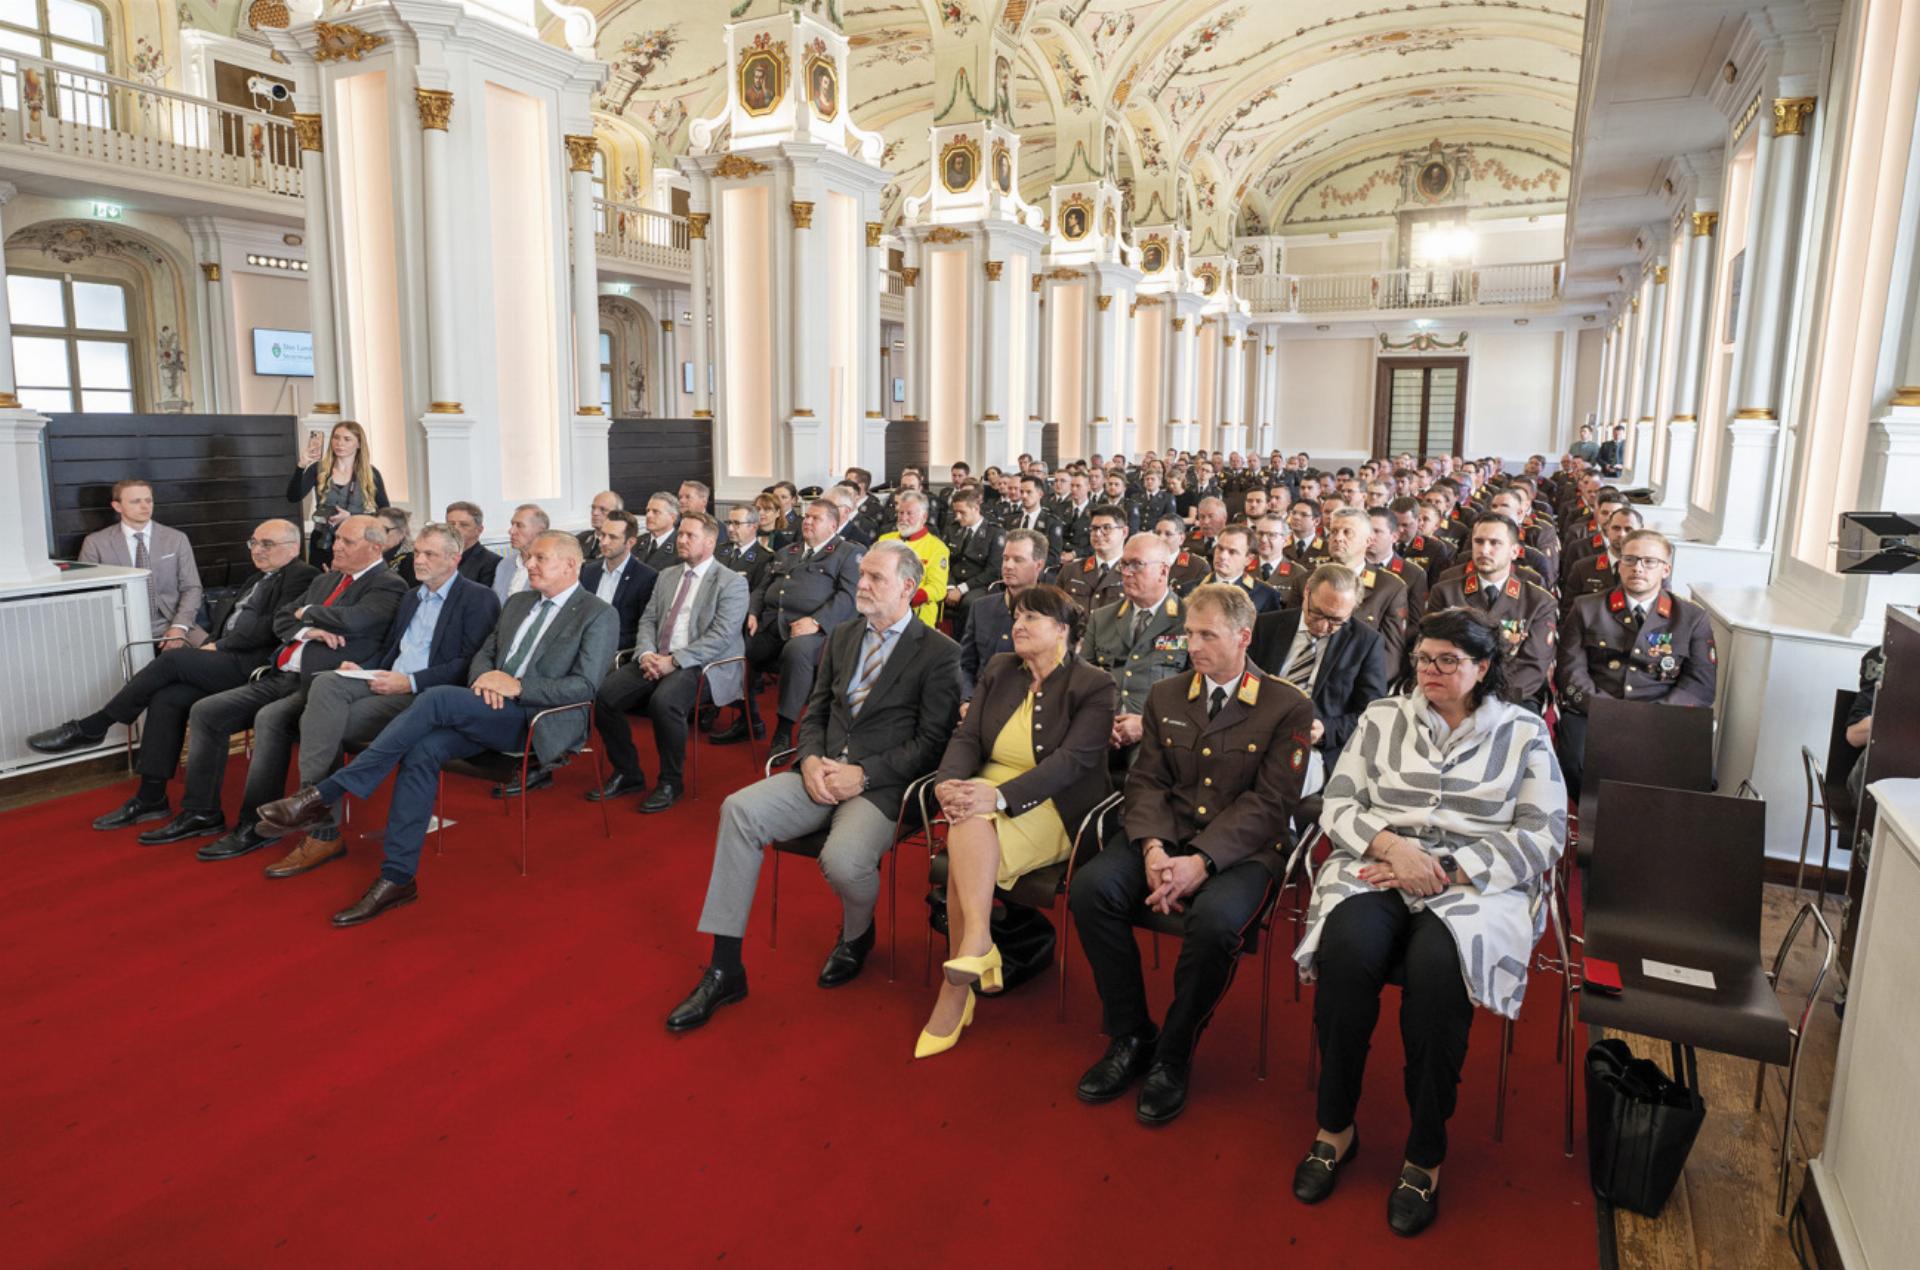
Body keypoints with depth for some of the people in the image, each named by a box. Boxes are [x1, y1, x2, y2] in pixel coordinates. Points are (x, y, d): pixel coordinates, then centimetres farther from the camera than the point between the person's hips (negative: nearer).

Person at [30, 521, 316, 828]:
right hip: (225, 660, 8)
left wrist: (219, 646, -9)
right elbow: (222, 618, 26)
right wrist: (210, 645, 4)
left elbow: (273, 626, -14)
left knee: (173, 658, -22)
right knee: (166, 698, -13)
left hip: (250, 665, -8)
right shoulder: (256, 579, 28)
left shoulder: (301, 576, -3)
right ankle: (151, 799, -9)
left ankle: (89, 729, -8)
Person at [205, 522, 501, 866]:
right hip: (386, 685, 8)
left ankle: (322, 833, -25)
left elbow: (468, 664, -11)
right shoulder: (411, 596, 26)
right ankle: (256, 824, -3)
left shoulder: (477, 599, -1)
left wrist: (411, 682, -18)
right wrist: (362, 670, 7)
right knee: (272, 717, -6)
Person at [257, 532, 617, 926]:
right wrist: (483, 676, -3)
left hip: (537, 719, -7)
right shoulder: (518, 601, 21)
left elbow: (585, 686, -10)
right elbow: (484, 653, 21)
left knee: (438, 698, -28)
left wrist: (518, 686, -18)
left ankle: (324, 796, -23)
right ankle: (398, 878, -19)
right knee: (422, 751, -23)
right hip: (493, 711, 7)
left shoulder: (599, 616, -1)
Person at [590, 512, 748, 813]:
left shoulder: (732, 582, -3)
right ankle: (627, 774, 3)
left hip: (701, 665, -6)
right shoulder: (667, 576, 19)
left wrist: (674, 660, -20)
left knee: (664, 702, -35)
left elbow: (721, 637, -13)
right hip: (656, 660, 6)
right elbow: (648, 620, 16)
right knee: (605, 694, -16)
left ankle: (670, 783, -13)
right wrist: (647, 653, -6)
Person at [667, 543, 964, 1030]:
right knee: (740, 809, -20)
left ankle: (856, 934, 8)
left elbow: (932, 742, -7)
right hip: (823, 774, 5)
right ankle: (724, 968, -14)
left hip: (881, 785, -5)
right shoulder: (842, 636, 16)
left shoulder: (939, 652, -3)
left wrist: (863, 774, -15)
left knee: (842, 859, -33)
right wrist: (811, 759, -4)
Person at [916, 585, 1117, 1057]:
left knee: (970, 831, -32)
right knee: (968, 823, -31)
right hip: (985, 796, 5)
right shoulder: (998, 671, 13)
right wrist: (949, 782, -19)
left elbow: (1071, 760, -17)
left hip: (1052, 808, -5)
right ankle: (977, 946, -33)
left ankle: (955, 991, -32)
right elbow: (966, 737, 5)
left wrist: (999, 796, -31)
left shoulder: (1094, 686, -5)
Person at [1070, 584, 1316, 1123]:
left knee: (1214, 917, -35)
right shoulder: (1165, 697, 12)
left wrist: (1201, 861, -22)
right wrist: (1153, 848, -14)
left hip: (1242, 849, -4)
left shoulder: (1288, 707, -2)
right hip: (1168, 835, 4)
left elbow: (1269, 803, -10)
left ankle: (1173, 1057, -10)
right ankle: (1130, 1037, -5)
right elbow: (1146, 781, 7)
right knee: (1090, 886, -23)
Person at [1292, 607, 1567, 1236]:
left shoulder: (1523, 733, 8)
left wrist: (1447, 869, -11)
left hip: (1477, 885, -1)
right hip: (1378, 870, 2)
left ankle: (1426, 1156, -17)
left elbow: (1543, 836, 0)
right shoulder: (1382, 718, 14)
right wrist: (1392, 846, -12)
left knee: (1436, 964, -35)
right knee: (1346, 948, -32)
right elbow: (1338, 806, 8)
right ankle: (1334, 1127, -12)